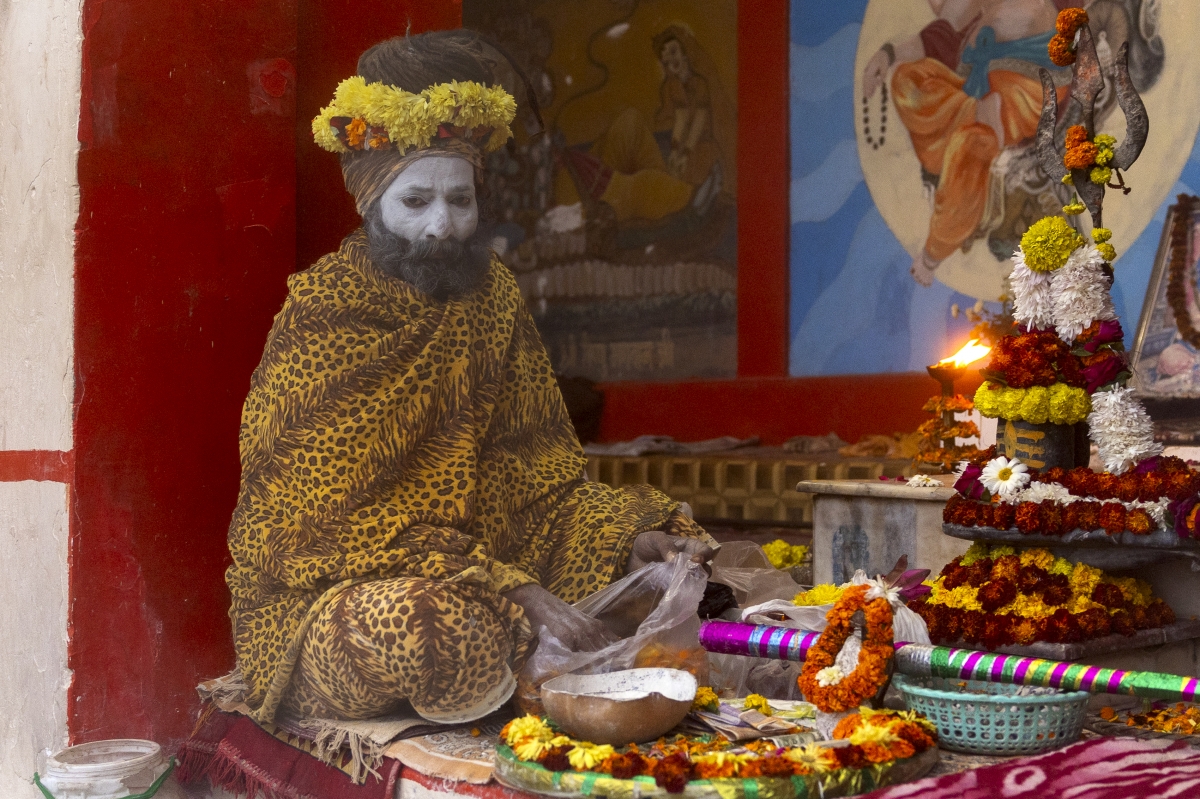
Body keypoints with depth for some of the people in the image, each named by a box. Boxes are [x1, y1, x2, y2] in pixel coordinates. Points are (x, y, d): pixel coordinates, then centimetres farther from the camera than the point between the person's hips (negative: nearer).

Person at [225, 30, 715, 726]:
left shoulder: (491, 297, 4)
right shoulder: (322, 315, -12)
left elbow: (537, 481, 3)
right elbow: (332, 522, -19)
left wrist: (630, 537, -17)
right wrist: (507, 591, -28)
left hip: (477, 582, 5)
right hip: (326, 601, -4)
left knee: (647, 584, -13)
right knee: (424, 623, -37)